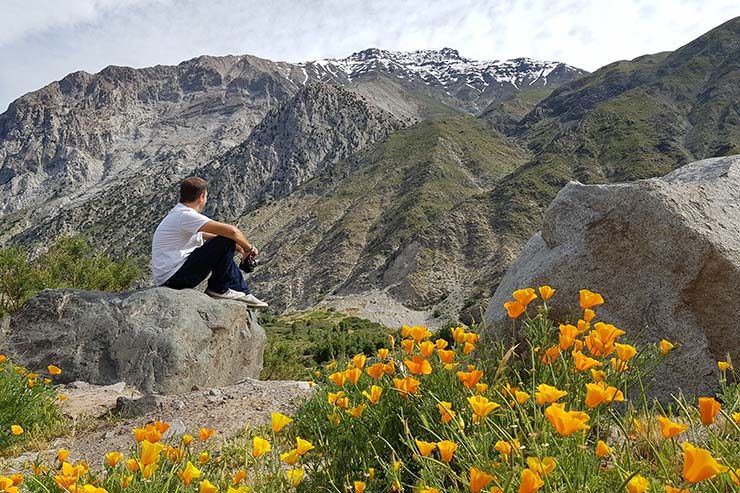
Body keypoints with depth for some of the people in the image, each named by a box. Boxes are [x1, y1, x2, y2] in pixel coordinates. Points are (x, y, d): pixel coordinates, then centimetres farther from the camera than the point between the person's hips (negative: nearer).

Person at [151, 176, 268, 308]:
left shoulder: (178, 213, 14)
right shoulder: (186, 215, -18)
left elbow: (206, 235, 24)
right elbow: (231, 231, -24)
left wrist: (238, 247, 15)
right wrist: (248, 248, -5)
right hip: (173, 276, -11)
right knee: (226, 242, -16)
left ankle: (241, 291, 15)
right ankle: (219, 289, -2)